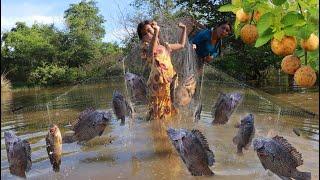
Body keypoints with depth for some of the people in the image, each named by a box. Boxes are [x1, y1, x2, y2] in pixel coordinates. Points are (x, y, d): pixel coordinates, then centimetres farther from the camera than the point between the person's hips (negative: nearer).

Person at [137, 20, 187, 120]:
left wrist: (184, 29, 31)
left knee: (169, 110, 11)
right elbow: (150, 52, -29)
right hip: (158, 82, -7)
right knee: (158, 112, -8)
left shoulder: (164, 46, 20)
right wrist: (156, 32, -34)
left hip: (170, 81, 7)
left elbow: (181, 45, 35)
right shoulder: (146, 46, -2)